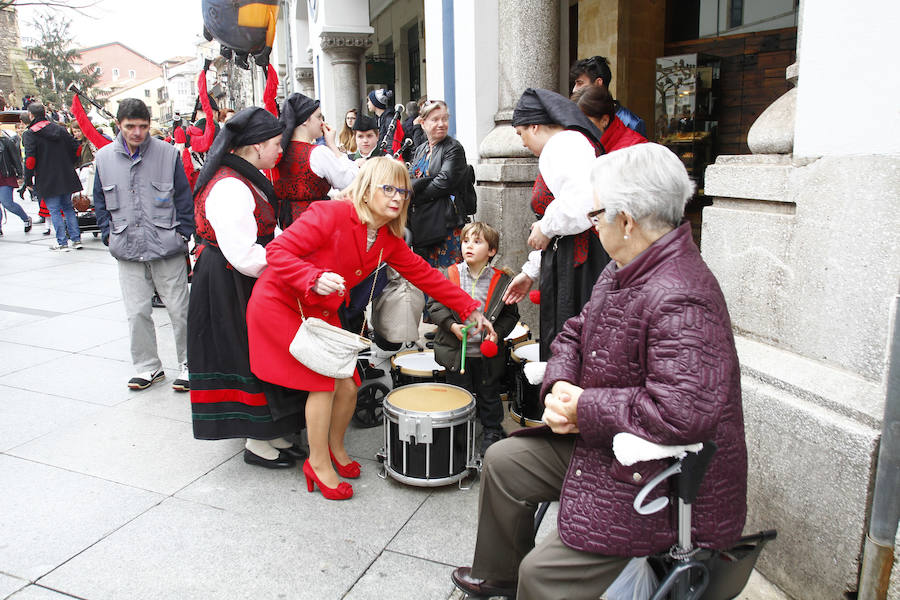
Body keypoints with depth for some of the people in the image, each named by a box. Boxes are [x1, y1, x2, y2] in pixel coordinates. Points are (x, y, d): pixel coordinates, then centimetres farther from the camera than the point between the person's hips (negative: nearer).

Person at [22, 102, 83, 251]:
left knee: (54, 210, 1)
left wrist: (28, 181, -5)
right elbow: (76, 148, 7)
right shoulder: (59, 128, 6)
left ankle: (62, 243, 1)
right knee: (68, 207, 14)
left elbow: (30, 160, -14)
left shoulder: (30, 134, -8)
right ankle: (76, 239, 11)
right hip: (66, 177, 5)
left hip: (47, 180, -5)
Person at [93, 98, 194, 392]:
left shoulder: (168, 153, -2)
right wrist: (109, 235, 7)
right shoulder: (104, 157, 6)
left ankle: (189, 365, 16)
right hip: (127, 251, 3)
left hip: (166, 247, -3)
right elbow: (100, 201, 16)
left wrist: (183, 234, -2)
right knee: (137, 312, 7)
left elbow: (184, 197, 3)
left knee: (178, 309, 3)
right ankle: (148, 367, 22)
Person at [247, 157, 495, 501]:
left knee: (347, 385, 3)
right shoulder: (331, 215, -24)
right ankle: (319, 463, 8)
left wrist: (470, 310, -1)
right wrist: (316, 278, -40)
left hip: (320, 312, 7)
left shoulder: (389, 240, -3)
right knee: (325, 378, -13)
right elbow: (277, 251, -25)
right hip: (279, 303, -6)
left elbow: (423, 274, 1)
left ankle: (335, 447, 33)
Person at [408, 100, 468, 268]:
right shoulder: (420, 150, 16)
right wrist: (423, 182, -15)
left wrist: (414, 195, -7)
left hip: (444, 223, -6)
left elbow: (443, 183, -15)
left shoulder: (454, 148, -4)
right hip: (419, 223, 7)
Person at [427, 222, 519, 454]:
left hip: (487, 352, 0)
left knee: (489, 395, 15)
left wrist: (497, 332, -13)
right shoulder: (450, 275, -5)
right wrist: (452, 325, -15)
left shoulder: (501, 281, -5)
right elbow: (435, 304, -2)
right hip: (456, 351, 1)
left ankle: (492, 432, 36)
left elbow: (510, 314, 2)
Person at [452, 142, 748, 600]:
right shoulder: (623, 270, 3)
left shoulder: (681, 300, -31)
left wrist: (585, 409, -25)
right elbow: (576, 333, 14)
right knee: (504, 460, 16)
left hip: (669, 490, -10)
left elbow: (684, 411, -39)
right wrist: (559, 387, -8)